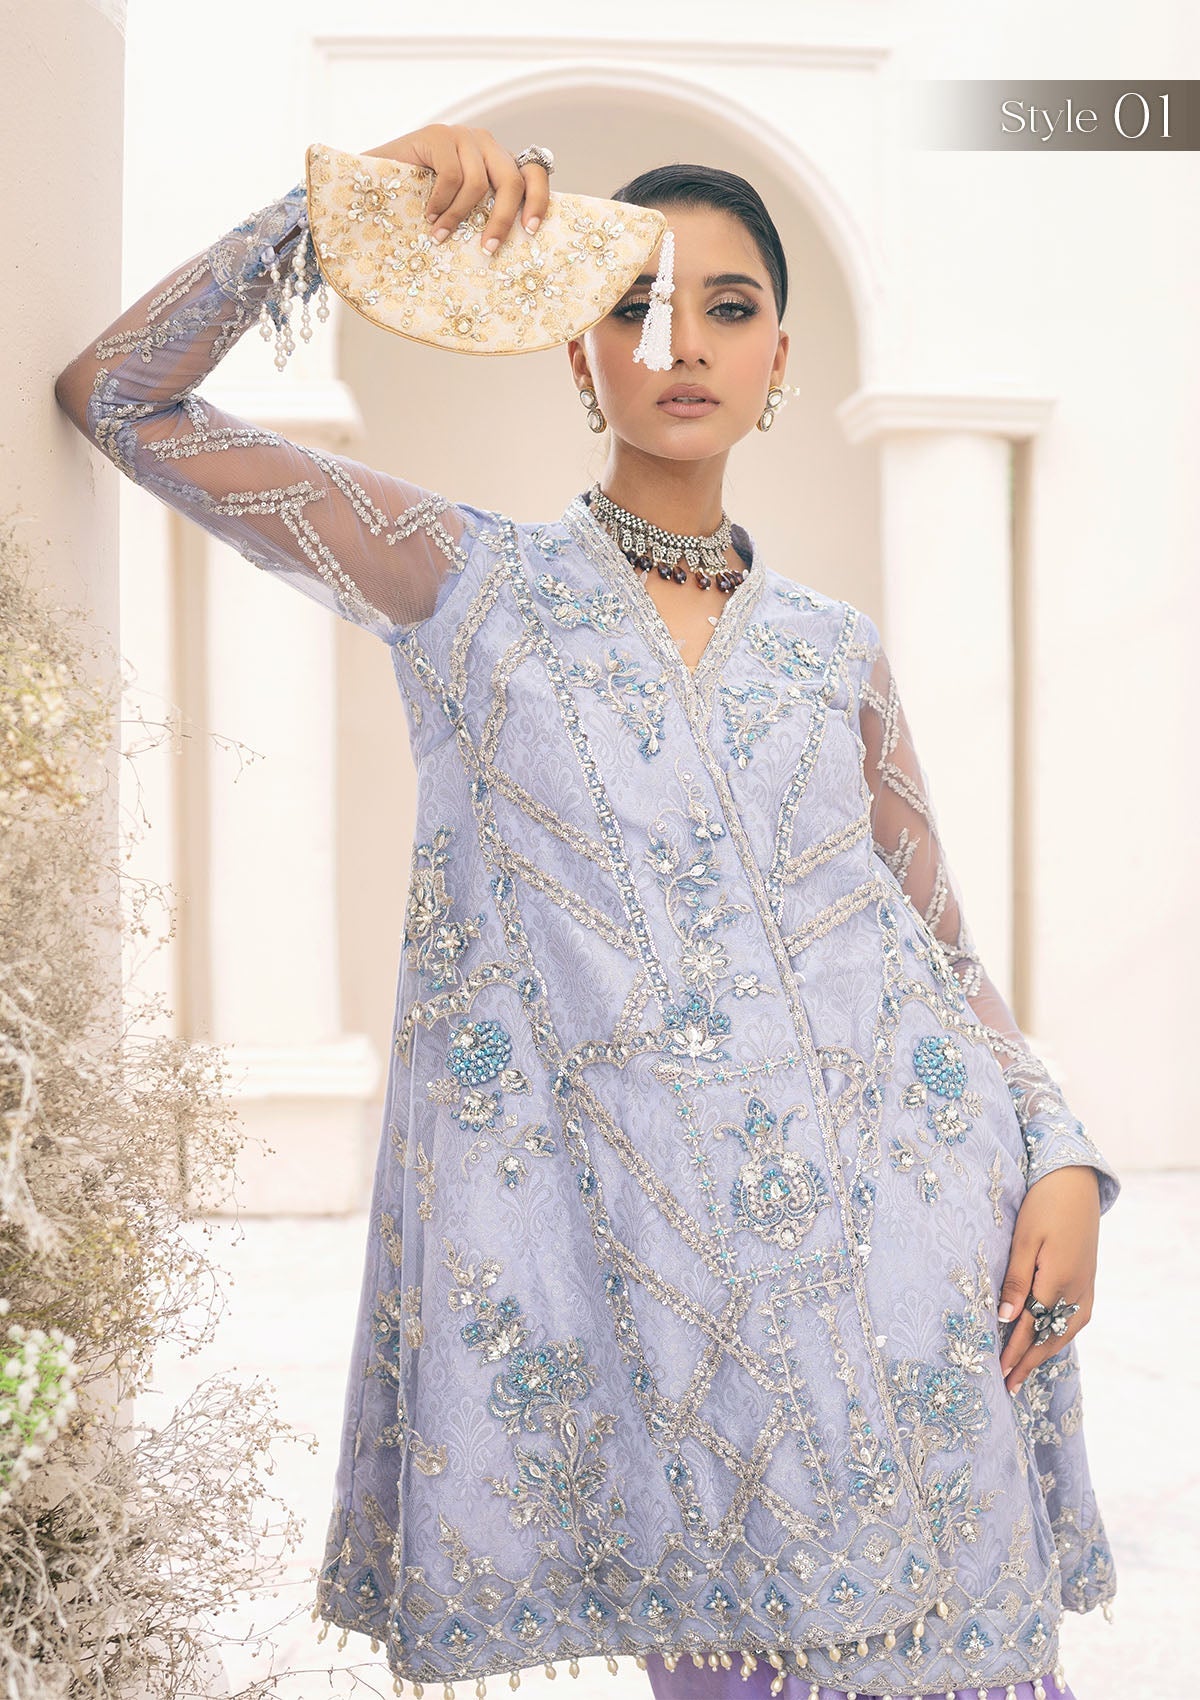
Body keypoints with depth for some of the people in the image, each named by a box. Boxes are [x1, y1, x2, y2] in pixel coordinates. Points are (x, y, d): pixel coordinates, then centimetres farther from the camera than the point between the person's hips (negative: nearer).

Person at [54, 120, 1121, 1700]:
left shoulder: (835, 647, 13)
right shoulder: (468, 581, 7)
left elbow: (943, 944, 15)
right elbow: (119, 395, 5)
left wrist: (1064, 1153, 1)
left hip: (907, 1207, 3)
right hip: (656, 1262, -2)